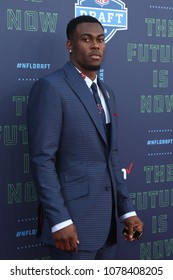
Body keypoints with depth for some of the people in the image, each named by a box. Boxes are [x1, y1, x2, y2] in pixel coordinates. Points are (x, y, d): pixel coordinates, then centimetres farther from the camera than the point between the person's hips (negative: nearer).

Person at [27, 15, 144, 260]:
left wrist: (127, 210, 11)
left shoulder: (106, 92, 15)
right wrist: (59, 220, -19)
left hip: (107, 220, 8)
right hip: (74, 220, -7)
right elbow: (43, 159, -15)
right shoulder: (50, 87, -11)